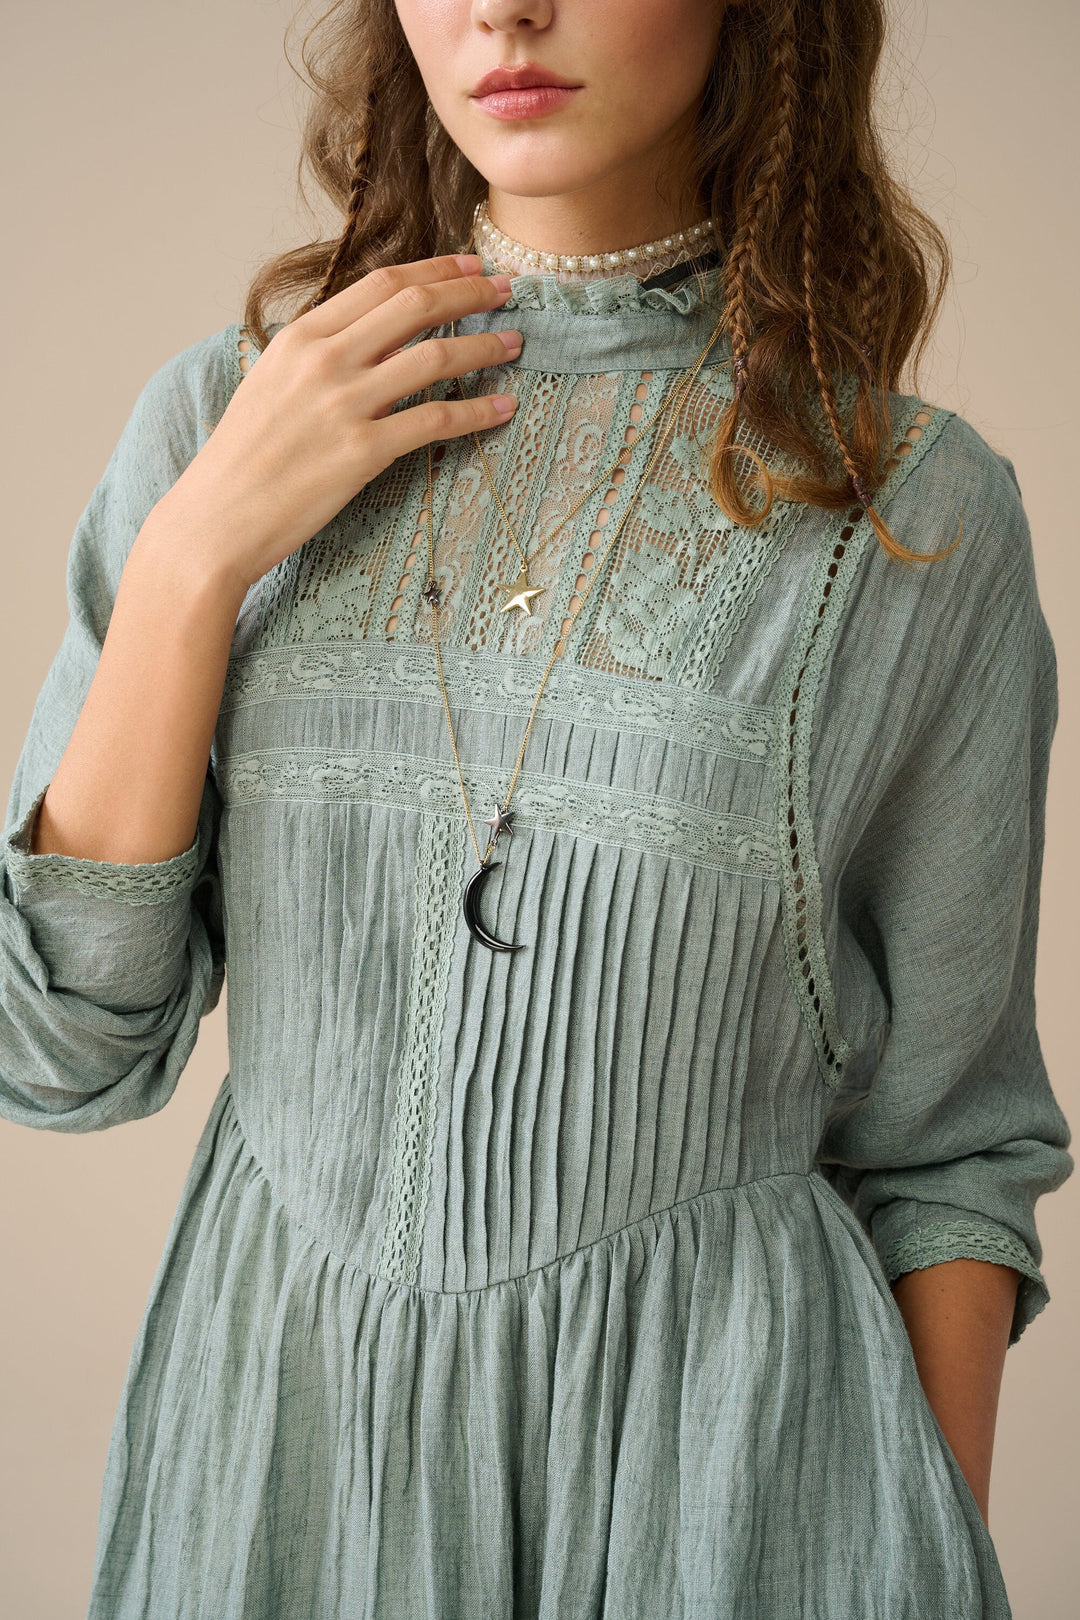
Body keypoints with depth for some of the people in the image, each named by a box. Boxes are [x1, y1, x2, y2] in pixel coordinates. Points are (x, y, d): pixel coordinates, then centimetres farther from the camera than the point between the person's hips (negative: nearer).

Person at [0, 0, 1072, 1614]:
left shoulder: (920, 509, -8)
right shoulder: (220, 416, -3)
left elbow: (941, 1140, -2)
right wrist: (198, 554, -14)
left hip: (713, 1425, -2)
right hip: (267, 1411, 2)